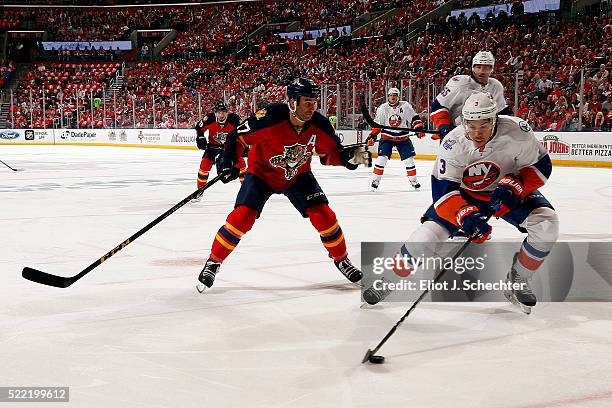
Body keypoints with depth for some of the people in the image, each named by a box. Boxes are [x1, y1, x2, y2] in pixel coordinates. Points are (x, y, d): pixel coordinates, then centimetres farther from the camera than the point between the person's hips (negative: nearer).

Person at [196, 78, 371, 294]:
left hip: (298, 175, 3)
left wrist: (350, 156, -23)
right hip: (261, 173, -3)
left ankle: (341, 259, 16)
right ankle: (213, 262, 2)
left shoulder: (319, 124, -19)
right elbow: (237, 136, -19)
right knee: (242, 217, -18)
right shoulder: (270, 118, -32)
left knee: (323, 215, -8)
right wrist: (229, 164, -27)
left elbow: (330, 153, -4)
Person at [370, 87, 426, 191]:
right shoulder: (383, 108, -4)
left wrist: (419, 128, -16)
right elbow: (377, 124, 2)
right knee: (382, 157, -12)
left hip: (403, 137, 1)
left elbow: (414, 118, -4)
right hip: (387, 136, 0)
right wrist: (373, 136, -5)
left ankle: (413, 180, 15)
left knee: (408, 158, -1)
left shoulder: (405, 106, -7)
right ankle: (375, 181, -4)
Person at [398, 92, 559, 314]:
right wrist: (464, 215, -43)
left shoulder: (517, 132, -29)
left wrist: (514, 187, -31)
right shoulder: (453, 144, -28)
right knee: (429, 232, -18)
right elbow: (443, 190, -26)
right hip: (464, 194, -1)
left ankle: (517, 283, 0)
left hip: (508, 190, 1)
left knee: (546, 223, -21)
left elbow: (541, 165, -15)